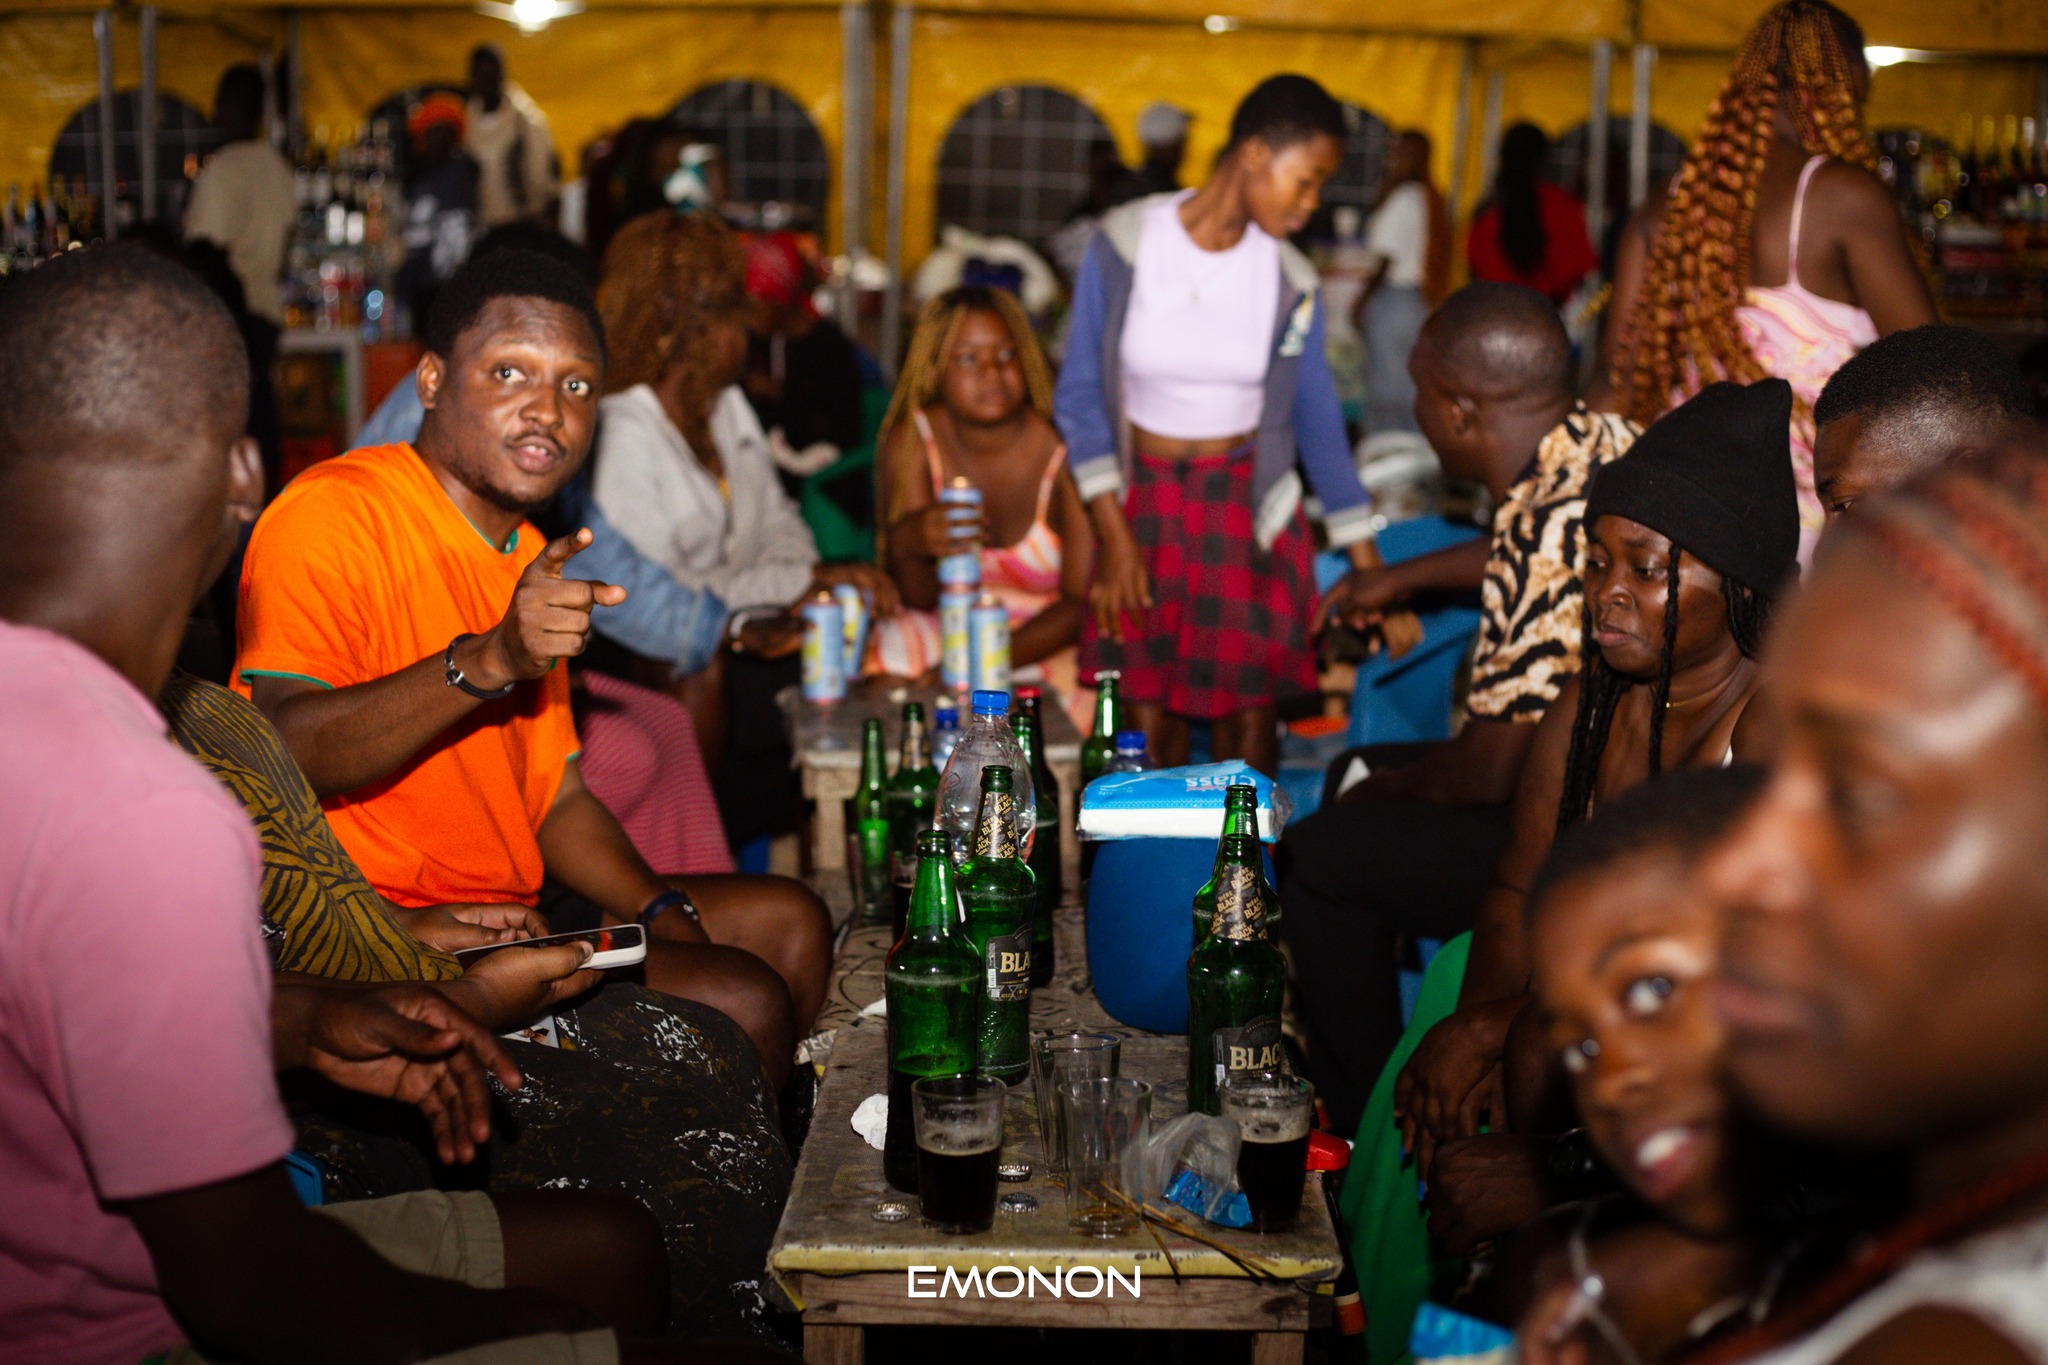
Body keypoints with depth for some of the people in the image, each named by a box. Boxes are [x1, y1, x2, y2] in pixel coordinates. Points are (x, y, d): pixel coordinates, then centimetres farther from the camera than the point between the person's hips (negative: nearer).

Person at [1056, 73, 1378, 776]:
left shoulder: (1290, 280, -3)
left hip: (1247, 506, 1)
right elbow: (1081, 393, -4)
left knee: (1246, 718, -1)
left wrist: (1366, 565, 3)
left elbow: (1316, 416, 5)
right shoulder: (1126, 242, -9)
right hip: (1139, 501, -1)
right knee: (1150, 720, 0)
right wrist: (1113, 533, -9)